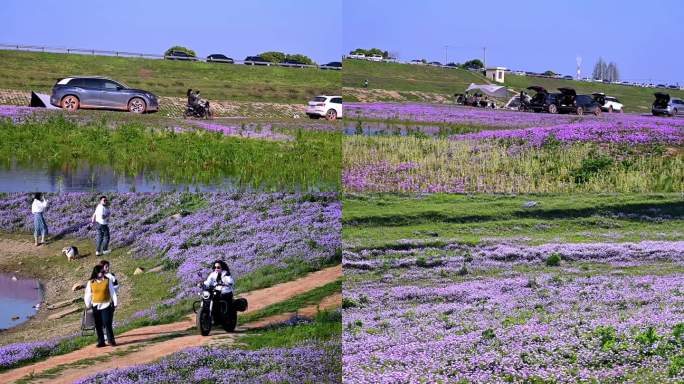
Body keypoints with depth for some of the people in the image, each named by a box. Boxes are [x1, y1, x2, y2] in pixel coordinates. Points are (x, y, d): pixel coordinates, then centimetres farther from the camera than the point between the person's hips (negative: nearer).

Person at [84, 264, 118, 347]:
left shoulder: (107, 281, 0)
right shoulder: (91, 283, 1)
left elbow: (112, 292, 3)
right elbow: (88, 294, 8)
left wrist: (115, 302, 1)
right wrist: (88, 305, 9)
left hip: (106, 305, -2)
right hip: (96, 306, 2)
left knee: (107, 324, -8)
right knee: (98, 325, 5)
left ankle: (111, 340, 0)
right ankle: (101, 342, 13)